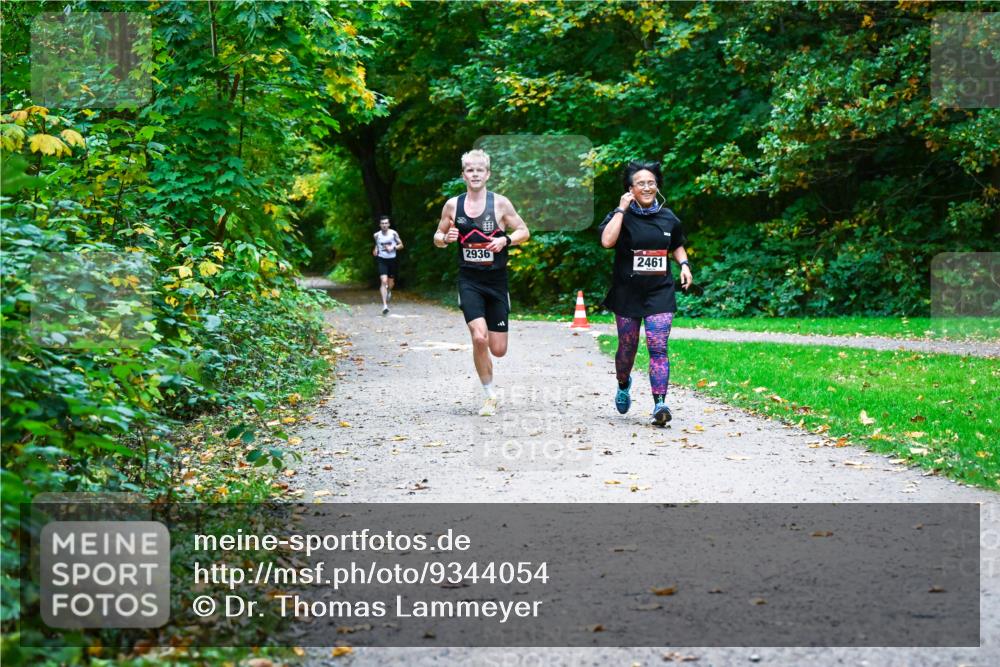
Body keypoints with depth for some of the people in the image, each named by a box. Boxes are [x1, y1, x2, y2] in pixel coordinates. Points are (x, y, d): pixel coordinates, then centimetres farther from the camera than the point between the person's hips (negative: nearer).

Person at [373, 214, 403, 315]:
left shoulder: (393, 233, -7)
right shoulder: (377, 235, -1)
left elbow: (401, 245, 0)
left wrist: (393, 247, -17)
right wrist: (375, 250, -1)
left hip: (392, 259, 1)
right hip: (381, 260, -1)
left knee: (391, 283, 13)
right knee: (384, 281, -17)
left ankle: (389, 291, 53)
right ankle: (385, 306, -20)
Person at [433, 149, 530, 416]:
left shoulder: (500, 203, -3)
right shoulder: (453, 205, 2)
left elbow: (524, 232, 3)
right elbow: (438, 237, 13)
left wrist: (505, 240, -17)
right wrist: (445, 238, -10)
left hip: (496, 281, 0)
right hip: (469, 281, 0)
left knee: (498, 350, 0)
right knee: (479, 337, -21)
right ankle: (489, 396, -3)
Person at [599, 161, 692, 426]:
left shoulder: (668, 217, 7)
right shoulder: (622, 216, -4)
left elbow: (677, 245, 25)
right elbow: (607, 240, -24)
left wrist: (684, 264, 6)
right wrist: (622, 209, -18)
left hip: (660, 292, 1)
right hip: (627, 292, -1)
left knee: (658, 348, -12)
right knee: (627, 348, 11)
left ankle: (660, 404, -18)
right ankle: (623, 385, 42)